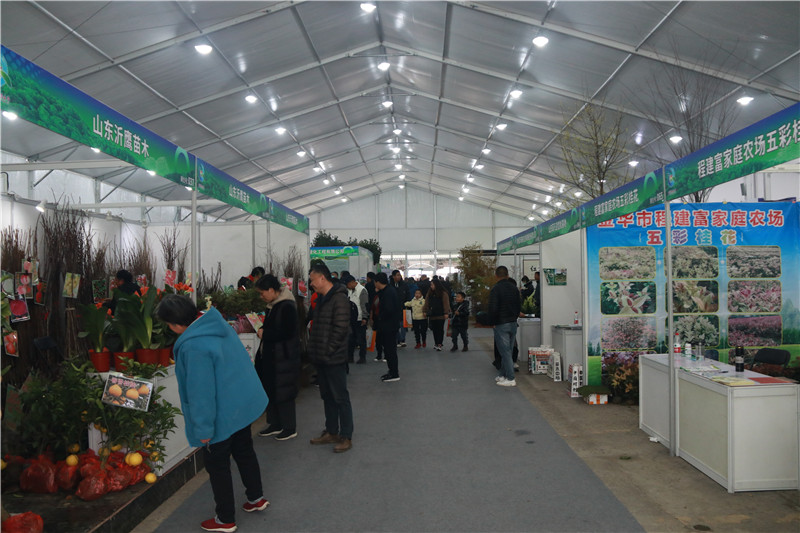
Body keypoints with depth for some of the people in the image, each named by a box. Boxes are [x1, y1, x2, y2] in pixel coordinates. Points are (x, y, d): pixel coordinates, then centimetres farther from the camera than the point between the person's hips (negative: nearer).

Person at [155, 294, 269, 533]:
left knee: (217, 466, 11)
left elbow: (200, 392, -26)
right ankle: (256, 498, 42)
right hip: (244, 403, 9)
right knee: (244, 451, 25)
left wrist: (203, 428, -17)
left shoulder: (193, 346, -30)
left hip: (222, 414, -9)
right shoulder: (218, 324, -3)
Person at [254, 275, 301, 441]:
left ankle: (290, 428, 13)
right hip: (270, 357, 10)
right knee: (269, 390, 15)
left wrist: (265, 334, -16)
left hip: (284, 358, -10)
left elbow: (287, 332, -24)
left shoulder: (287, 307, -18)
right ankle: (275, 424, 29)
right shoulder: (272, 306, 12)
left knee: (282, 392, 0)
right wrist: (261, 329, 3)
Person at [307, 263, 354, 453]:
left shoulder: (339, 298, -16)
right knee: (327, 396, 17)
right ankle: (332, 432, 28)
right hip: (321, 359, 9)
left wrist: (328, 350, -17)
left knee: (340, 398, 0)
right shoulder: (321, 299, 14)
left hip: (334, 359, -9)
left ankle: (346, 437, 9)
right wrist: (313, 349, 11)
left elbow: (341, 329, -21)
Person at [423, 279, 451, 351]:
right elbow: (427, 303, 14)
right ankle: (436, 343, 18)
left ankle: (439, 344, -1)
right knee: (434, 330, 9)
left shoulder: (443, 294, -4)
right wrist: (426, 311, 8)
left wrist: (446, 313, -14)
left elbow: (446, 304, -8)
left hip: (440, 315, -5)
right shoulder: (430, 293, 12)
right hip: (432, 315, 5)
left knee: (440, 329, -2)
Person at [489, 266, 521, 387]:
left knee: (505, 352, -4)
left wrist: (492, 322, -6)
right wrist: (514, 317, 17)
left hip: (501, 324, -7)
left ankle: (510, 379, -3)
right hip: (513, 324, 7)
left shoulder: (496, 289, -14)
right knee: (507, 351, 15)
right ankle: (503, 375, 23)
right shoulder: (514, 288, 8)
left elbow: (493, 308, -19)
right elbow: (518, 306, 12)